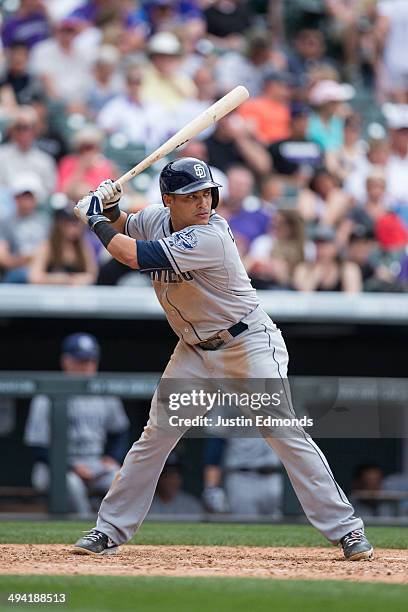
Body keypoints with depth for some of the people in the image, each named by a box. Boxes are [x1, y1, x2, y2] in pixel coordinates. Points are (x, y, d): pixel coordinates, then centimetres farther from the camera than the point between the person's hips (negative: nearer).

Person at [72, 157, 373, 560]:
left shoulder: (210, 237, -28)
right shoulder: (157, 219, -4)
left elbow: (135, 256, -31)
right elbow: (123, 230, 17)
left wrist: (94, 220, -16)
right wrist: (109, 209, -7)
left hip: (249, 342, -7)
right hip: (195, 349, 7)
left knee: (285, 432, -15)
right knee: (156, 435, 4)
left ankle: (345, 529, -10)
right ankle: (110, 530, 13)